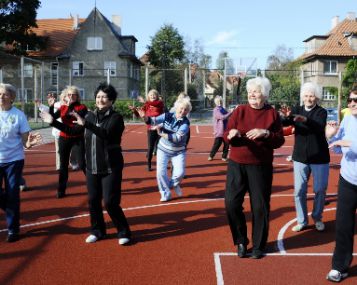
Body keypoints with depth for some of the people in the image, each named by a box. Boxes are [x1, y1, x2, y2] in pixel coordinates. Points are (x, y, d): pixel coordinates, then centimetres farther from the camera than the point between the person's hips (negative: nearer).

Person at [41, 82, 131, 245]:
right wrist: (53, 122, 13)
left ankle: (124, 232, 12)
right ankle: (97, 231, 31)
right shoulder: (91, 116, 7)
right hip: (92, 167, 6)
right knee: (93, 201, 12)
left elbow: (106, 134, -29)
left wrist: (85, 124, -35)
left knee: (110, 202, -7)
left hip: (111, 167, -6)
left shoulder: (116, 117, -10)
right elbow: (73, 131, 16)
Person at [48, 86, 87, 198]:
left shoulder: (82, 107, -4)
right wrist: (51, 106, -17)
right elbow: (53, 118, -6)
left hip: (78, 139, -4)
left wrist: (70, 105, -25)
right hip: (64, 139, 4)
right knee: (63, 165, 9)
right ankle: (61, 190, 18)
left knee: (82, 164, -6)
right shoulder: (62, 107, 6)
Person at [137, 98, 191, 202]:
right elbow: (153, 121, -15)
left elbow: (177, 138, -28)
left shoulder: (185, 123, -17)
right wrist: (145, 117, -36)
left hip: (178, 151, -1)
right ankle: (165, 194, 16)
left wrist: (162, 134, -33)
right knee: (161, 171, -4)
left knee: (180, 172, -12)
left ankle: (174, 183, 25)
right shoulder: (167, 116, -10)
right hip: (163, 149, 1)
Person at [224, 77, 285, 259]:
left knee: (260, 207, 4)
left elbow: (279, 141, -3)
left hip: (261, 167, -1)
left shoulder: (272, 114, 1)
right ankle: (241, 242, 18)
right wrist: (230, 134, -24)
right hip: (236, 164, 1)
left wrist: (266, 133, -21)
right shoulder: (239, 111, 3)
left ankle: (258, 246, 22)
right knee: (231, 203, -3)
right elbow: (226, 136, -1)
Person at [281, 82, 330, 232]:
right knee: (299, 191, 4)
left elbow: (320, 126, -27)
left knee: (320, 190, 9)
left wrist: (305, 119, -46)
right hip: (300, 157, 2)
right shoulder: (297, 110, 1)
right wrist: (285, 117, -40)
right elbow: (284, 122, -16)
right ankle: (302, 221, 19)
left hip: (319, 158, -2)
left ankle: (317, 218, 30)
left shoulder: (321, 112, -6)